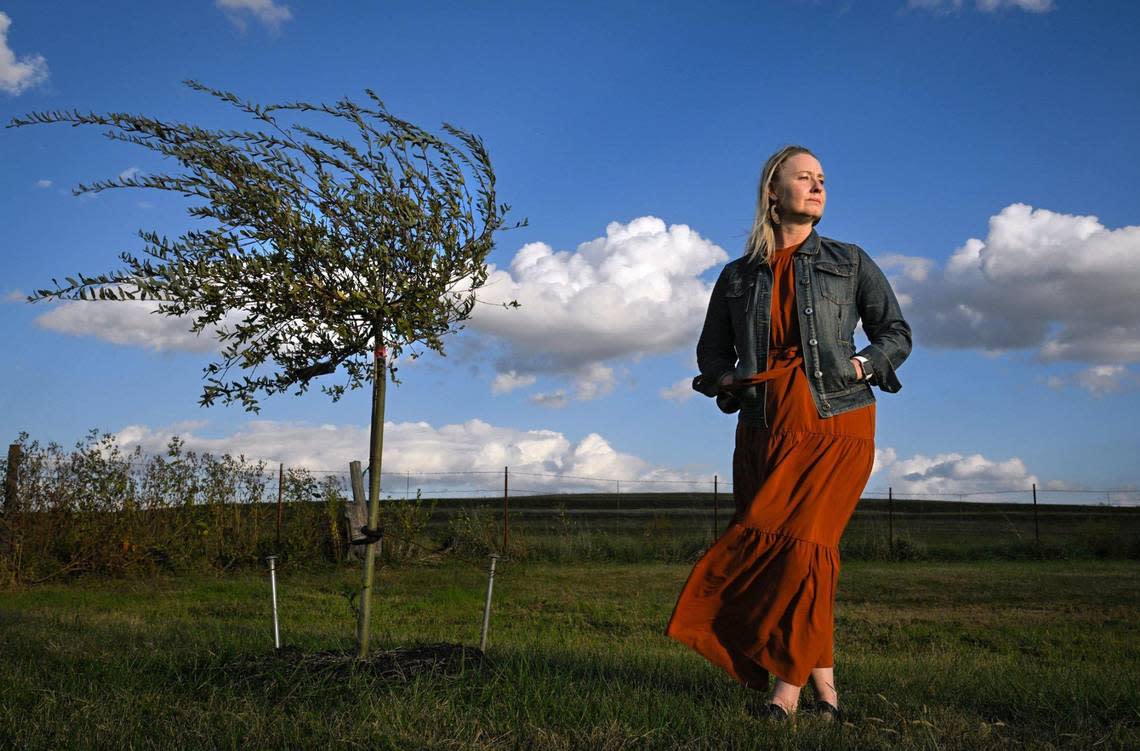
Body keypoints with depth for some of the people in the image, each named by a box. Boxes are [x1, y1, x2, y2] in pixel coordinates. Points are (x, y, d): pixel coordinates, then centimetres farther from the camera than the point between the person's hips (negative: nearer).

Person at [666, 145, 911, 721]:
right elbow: (711, 353, 21)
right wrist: (726, 381, 0)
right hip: (764, 429, 3)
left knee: (799, 540, -18)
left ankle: (788, 682, -10)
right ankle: (823, 683, 5)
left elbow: (896, 332, 15)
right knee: (765, 544, -5)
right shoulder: (737, 277, 15)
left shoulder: (850, 262, 13)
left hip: (835, 425, -2)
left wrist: (865, 365, -4)